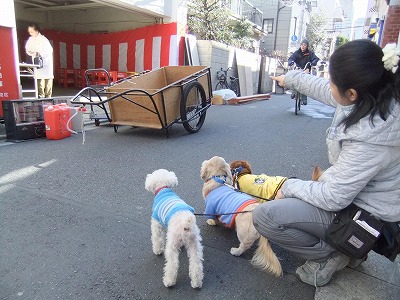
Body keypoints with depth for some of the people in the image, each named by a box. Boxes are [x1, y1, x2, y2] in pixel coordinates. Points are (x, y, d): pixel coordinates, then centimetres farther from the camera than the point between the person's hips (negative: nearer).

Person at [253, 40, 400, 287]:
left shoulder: (370, 138, -35)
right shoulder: (375, 97, -11)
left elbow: (333, 198, -27)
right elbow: (322, 89, 8)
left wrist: (290, 187, -11)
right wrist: (290, 78, 24)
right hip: (350, 189, 9)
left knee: (264, 216, -19)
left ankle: (331, 255, 1)